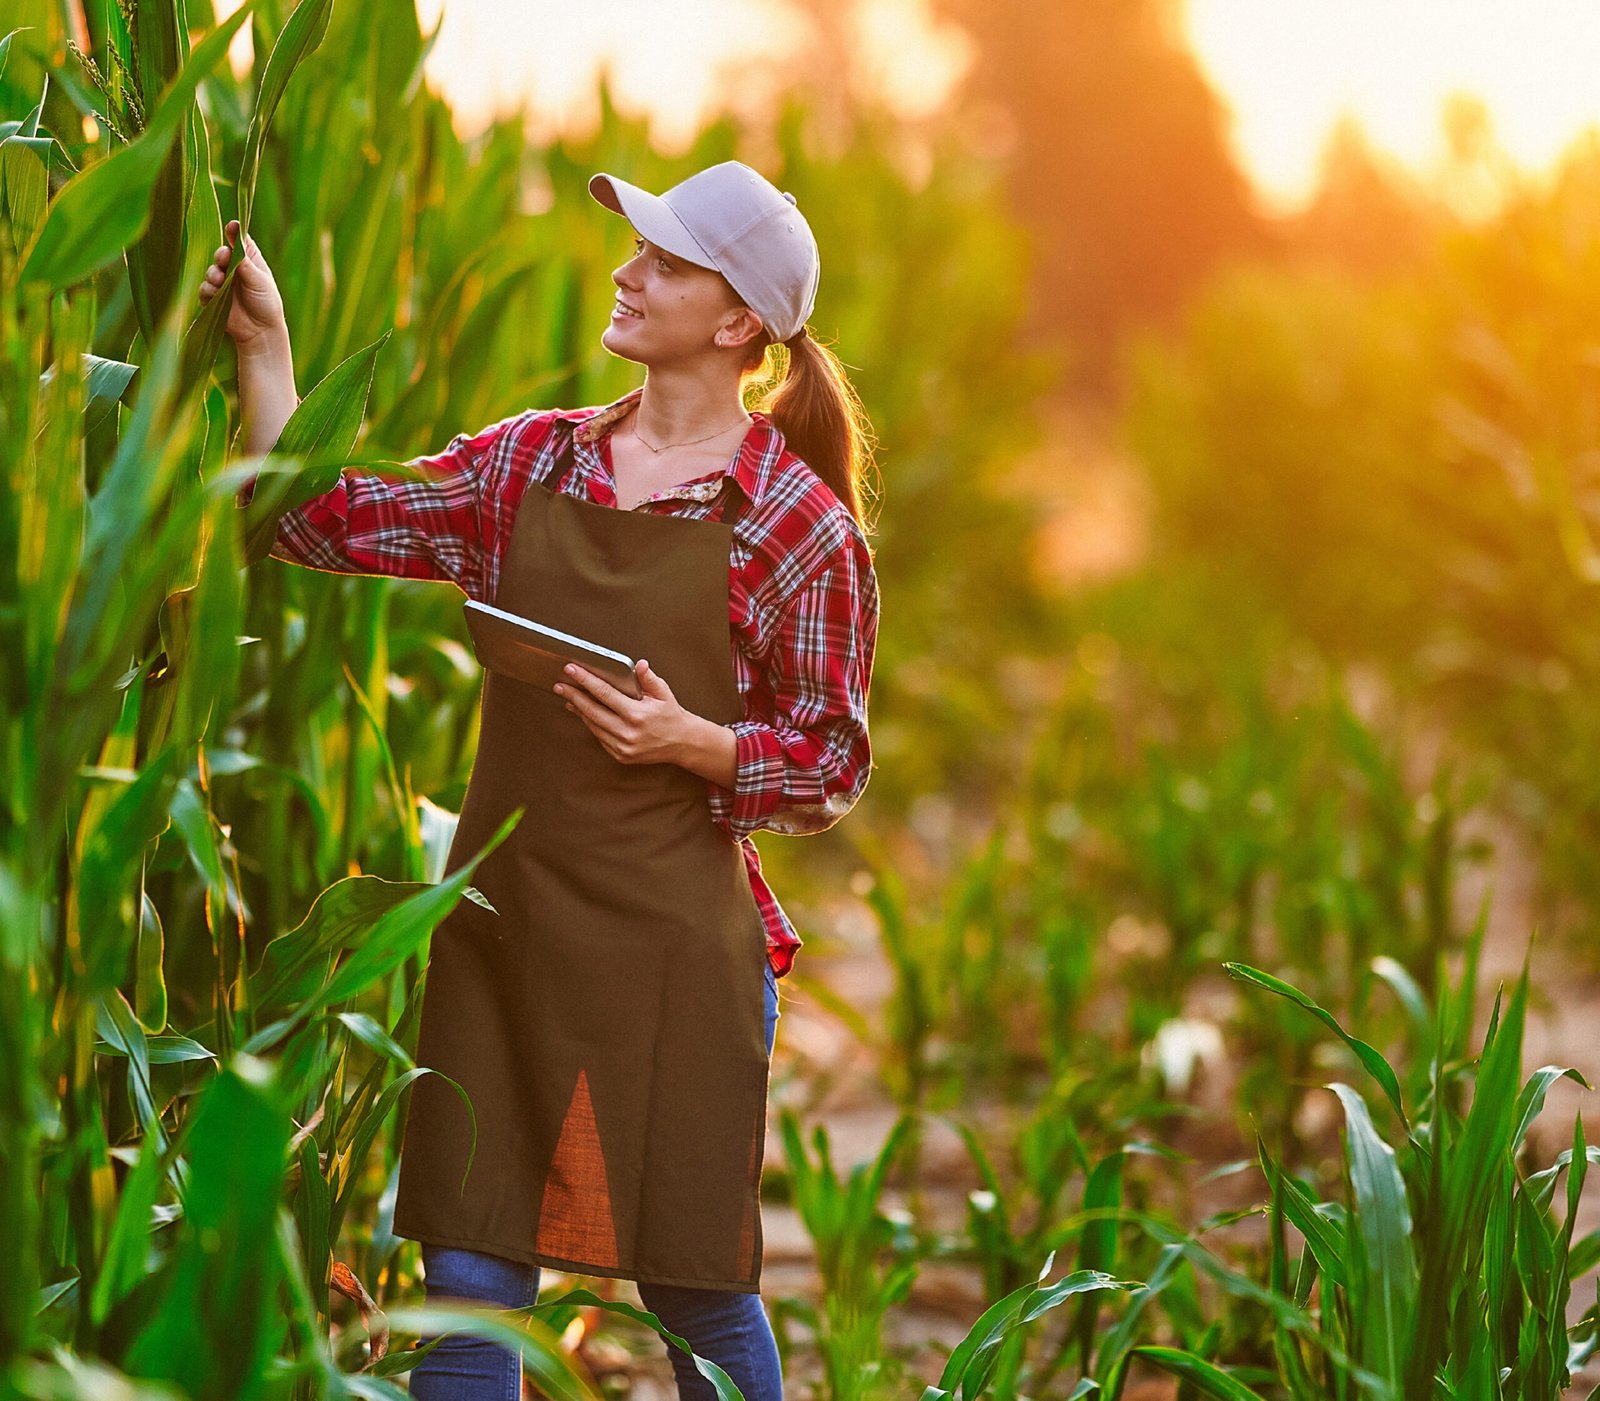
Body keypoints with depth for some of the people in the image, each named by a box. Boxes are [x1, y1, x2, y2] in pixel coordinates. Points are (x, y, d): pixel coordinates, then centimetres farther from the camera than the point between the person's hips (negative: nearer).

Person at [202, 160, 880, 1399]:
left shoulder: (801, 521, -5)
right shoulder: (533, 461, 8)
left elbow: (831, 763, -1)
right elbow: (320, 518, 8)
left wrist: (692, 740, -17)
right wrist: (264, 344, 1)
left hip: (674, 945, -4)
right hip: (505, 924, 4)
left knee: (696, 1289, 6)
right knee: (469, 1275, 4)